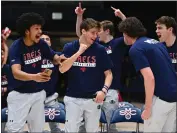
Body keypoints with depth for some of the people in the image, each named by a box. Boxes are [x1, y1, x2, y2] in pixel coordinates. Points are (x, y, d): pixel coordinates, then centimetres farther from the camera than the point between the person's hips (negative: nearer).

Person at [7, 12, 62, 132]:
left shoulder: (41, 44, -5)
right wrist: (34, 77, -50)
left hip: (38, 93, 5)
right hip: (20, 94, -5)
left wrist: (58, 59, -19)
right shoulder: (16, 47, -19)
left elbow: (55, 58, 6)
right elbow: (16, 73, -31)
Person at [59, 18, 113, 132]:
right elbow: (62, 69, -12)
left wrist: (104, 90, -16)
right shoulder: (70, 47, -1)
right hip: (73, 98, 0)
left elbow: (108, 74, 1)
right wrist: (79, 52, -17)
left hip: (93, 99, 0)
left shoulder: (100, 49, -2)